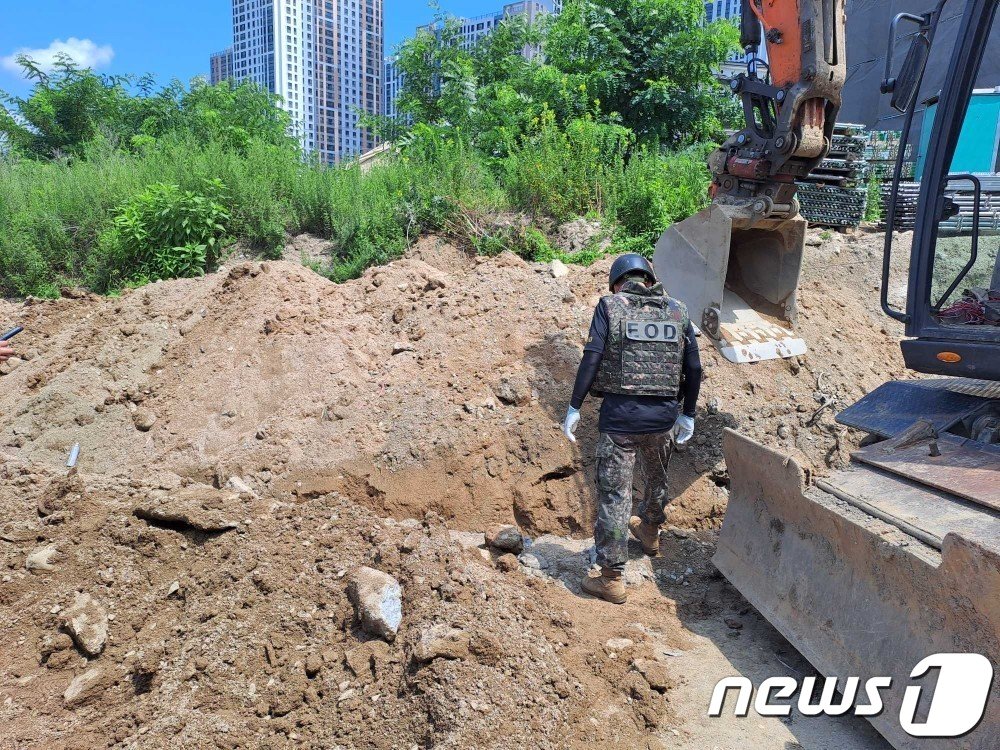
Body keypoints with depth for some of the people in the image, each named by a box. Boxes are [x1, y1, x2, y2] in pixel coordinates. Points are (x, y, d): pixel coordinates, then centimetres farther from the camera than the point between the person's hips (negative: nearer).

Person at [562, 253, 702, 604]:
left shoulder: (610, 306, -2)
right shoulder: (678, 311, 8)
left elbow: (591, 359, -11)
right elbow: (693, 368, 8)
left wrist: (574, 408, -7)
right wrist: (688, 414, 18)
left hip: (620, 415, -4)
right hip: (664, 416, 4)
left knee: (614, 494, 3)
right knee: (658, 479, 28)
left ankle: (611, 578, 8)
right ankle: (650, 533, 53)